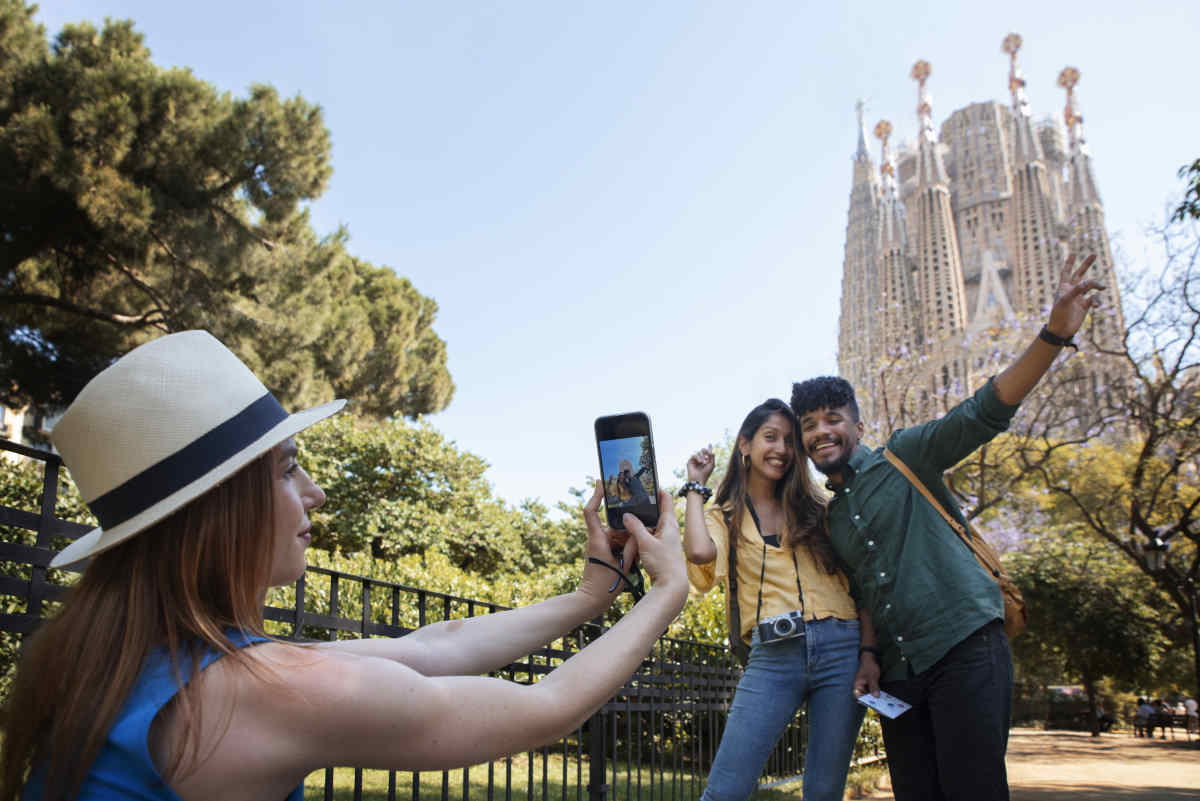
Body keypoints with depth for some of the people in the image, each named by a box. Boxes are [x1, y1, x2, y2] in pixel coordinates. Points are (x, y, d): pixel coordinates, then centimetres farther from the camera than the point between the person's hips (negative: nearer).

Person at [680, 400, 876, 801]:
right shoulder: (725, 516, 10)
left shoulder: (814, 508, 15)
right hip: (772, 657, -1)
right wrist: (696, 486, 3)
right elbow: (699, 552, -14)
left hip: (840, 647, 2)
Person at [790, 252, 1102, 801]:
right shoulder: (829, 521, 18)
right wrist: (867, 659, 5)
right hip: (898, 673, 6)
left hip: (964, 646, -6)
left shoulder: (905, 458, 2)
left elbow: (985, 413, -11)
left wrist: (1054, 334, -23)